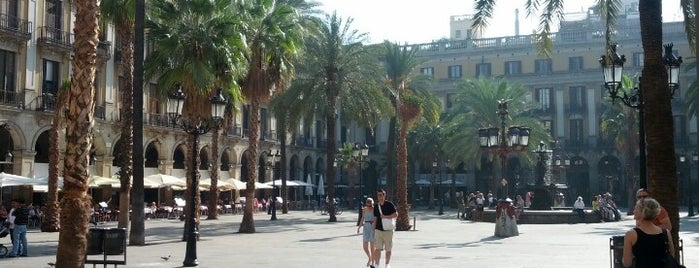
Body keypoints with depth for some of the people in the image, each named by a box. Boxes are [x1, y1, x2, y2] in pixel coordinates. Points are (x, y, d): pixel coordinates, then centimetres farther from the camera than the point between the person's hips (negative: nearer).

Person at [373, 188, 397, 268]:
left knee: (388, 249, 4)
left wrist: (385, 217, -17)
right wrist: (373, 230, 12)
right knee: (377, 248, -6)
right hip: (378, 230, 3)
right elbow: (375, 219, 14)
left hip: (388, 230, -3)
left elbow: (396, 215, -8)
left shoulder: (390, 205, -2)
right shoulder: (376, 207, 10)